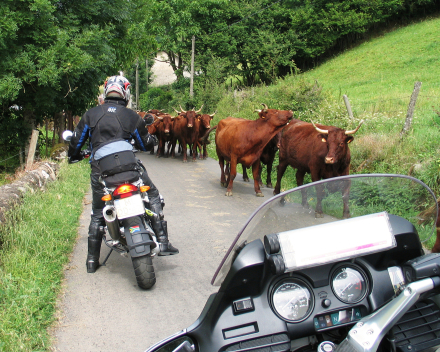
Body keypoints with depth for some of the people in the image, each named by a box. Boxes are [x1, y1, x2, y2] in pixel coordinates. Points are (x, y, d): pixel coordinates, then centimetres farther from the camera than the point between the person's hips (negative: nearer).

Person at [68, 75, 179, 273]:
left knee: (98, 213, 16)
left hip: (100, 167, 2)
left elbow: (76, 140, 18)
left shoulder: (91, 115, 14)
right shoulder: (132, 116, 11)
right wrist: (152, 138, 42)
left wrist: (73, 156, 38)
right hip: (128, 164, -2)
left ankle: (92, 259, 21)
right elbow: (146, 144, 19)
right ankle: (162, 242, 5)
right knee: (153, 197, 15)